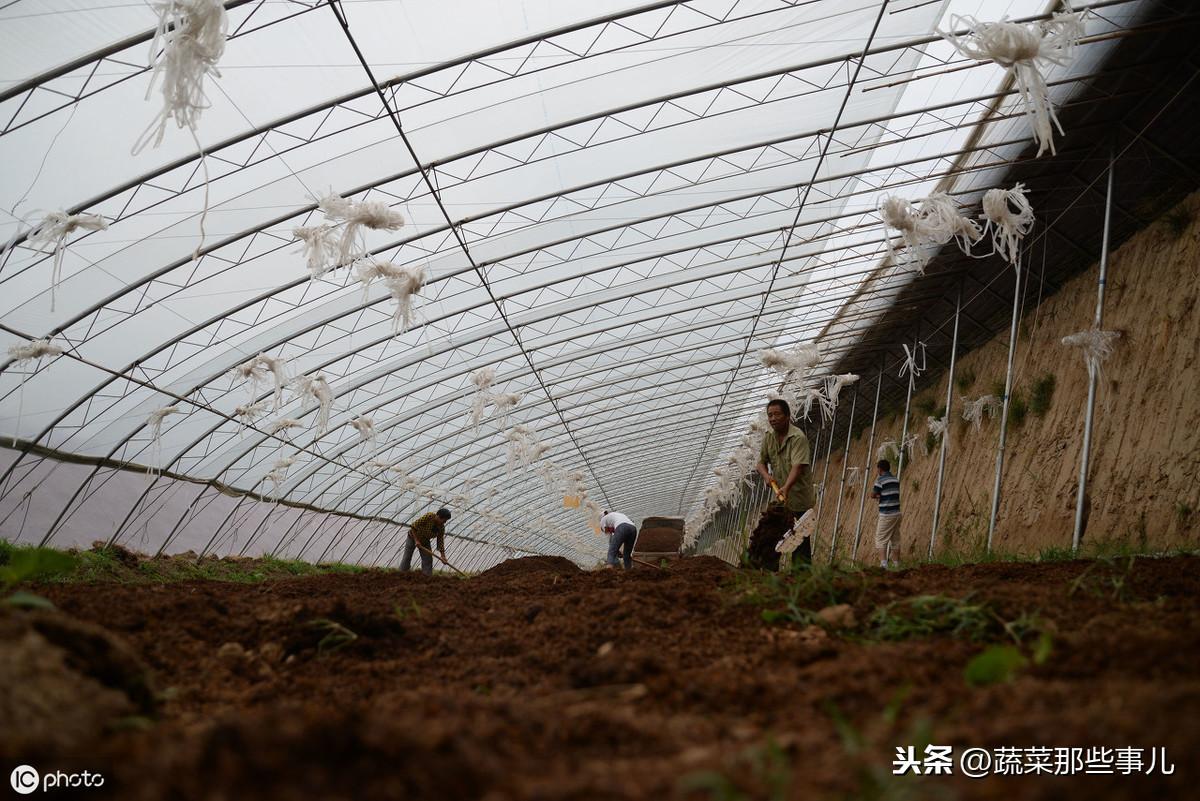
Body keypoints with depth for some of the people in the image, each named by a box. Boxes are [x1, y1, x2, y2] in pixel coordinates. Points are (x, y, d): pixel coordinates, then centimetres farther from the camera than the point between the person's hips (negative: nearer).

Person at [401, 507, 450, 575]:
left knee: (428, 560, -3)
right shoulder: (428, 516, -32)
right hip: (413, 537, -4)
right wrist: (416, 540, -27)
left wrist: (443, 555, -16)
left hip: (425, 541, 4)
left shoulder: (441, 527, -16)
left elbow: (440, 541, -10)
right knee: (407, 557, 0)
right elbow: (414, 526, -27)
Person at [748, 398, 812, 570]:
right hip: (778, 498, 7)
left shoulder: (798, 437, -18)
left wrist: (786, 488, -43)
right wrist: (766, 475, -12)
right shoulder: (768, 437, 5)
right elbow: (761, 462, 11)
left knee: (800, 540, -3)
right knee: (769, 536, 7)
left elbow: (798, 466, -29)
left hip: (798, 498, -7)